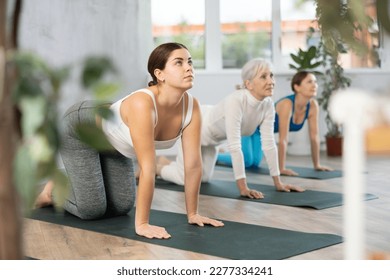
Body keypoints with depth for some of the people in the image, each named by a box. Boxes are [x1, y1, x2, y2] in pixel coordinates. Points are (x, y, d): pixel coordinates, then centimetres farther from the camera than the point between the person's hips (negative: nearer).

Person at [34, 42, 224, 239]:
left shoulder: (191, 106, -23)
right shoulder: (142, 104, -42)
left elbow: (193, 164, -17)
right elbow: (147, 168, -42)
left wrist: (192, 213, -15)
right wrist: (141, 224, -39)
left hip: (112, 138, 7)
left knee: (121, 207, 7)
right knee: (91, 209, -10)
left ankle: (70, 182, 31)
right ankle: (53, 190, 20)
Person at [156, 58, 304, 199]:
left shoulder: (268, 104, -23)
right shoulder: (235, 101, -43)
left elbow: (268, 143, -18)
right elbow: (234, 146, -45)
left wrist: (278, 182, -18)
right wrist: (243, 188, -45)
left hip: (210, 132, 7)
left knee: (203, 178, 19)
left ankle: (165, 162, 44)